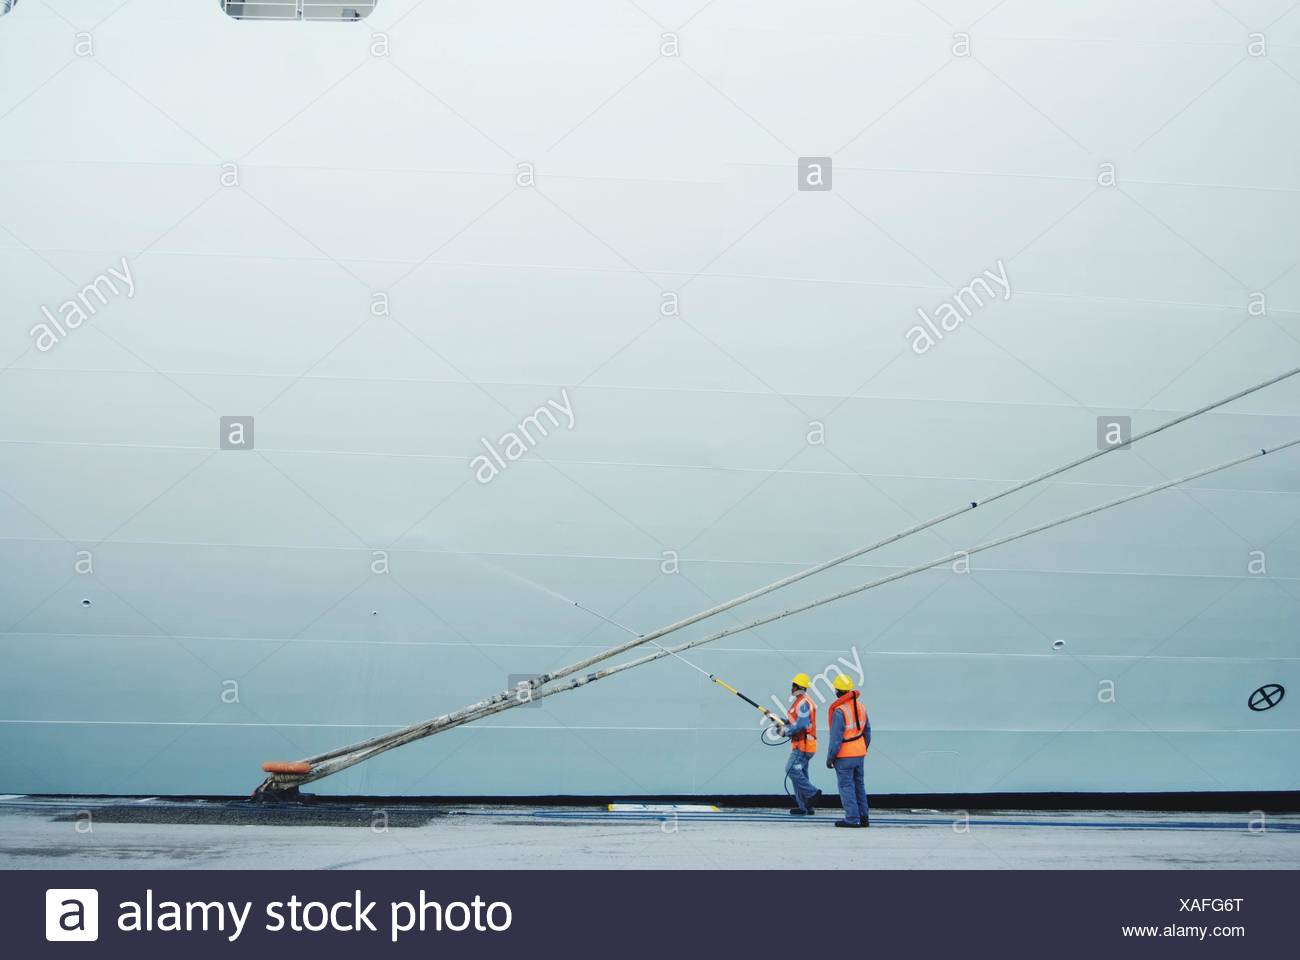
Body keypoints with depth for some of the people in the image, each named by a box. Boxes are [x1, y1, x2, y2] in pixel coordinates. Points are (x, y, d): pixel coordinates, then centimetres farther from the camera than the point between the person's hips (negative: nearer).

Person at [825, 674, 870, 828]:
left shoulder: (839, 711, -21)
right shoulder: (860, 705, 4)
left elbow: (835, 738, -19)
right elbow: (867, 730, 13)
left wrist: (830, 757, -11)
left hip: (844, 755, -8)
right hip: (859, 753, 8)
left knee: (846, 786, -1)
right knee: (859, 784, 15)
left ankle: (852, 819, -1)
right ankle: (863, 817, 19)